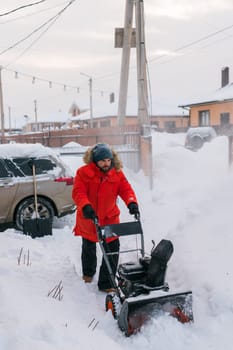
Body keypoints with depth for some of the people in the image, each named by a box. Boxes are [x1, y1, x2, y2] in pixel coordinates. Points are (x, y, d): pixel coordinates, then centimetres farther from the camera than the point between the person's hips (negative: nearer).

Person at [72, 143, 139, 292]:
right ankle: (88, 272, 51)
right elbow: (78, 192, -23)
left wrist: (132, 202, -34)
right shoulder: (84, 172, -15)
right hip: (88, 218, -1)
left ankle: (106, 283, 6)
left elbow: (126, 189, -13)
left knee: (113, 249, -8)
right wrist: (86, 206, -42)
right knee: (89, 247, 21)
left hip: (110, 218, 1)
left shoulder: (117, 173, -6)